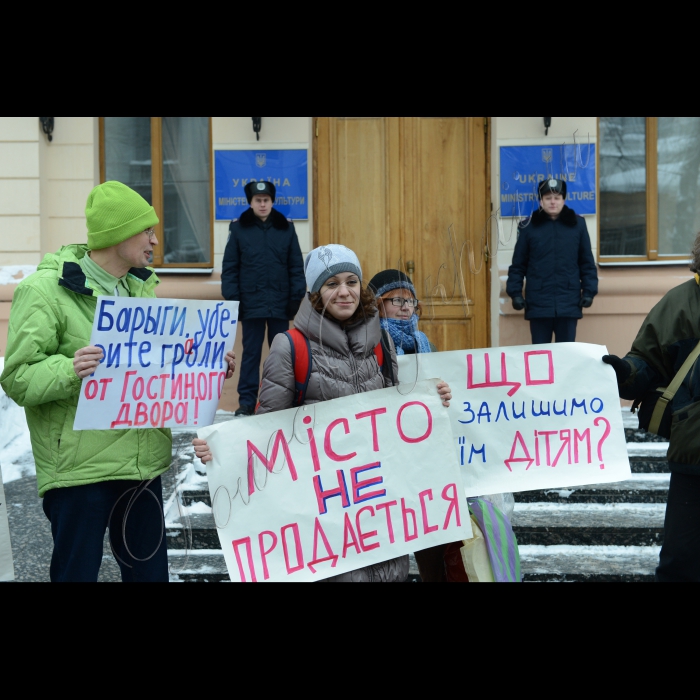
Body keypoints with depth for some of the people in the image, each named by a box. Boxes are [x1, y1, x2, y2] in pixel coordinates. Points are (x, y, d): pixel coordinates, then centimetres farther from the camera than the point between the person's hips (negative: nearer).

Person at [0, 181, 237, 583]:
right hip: (80, 470, -6)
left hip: (145, 463, 6)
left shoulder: (143, 287, 13)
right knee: (77, 571, 3)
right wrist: (70, 370, -30)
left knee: (150, 571, 15)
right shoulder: (46, 290, -9)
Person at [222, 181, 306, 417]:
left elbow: (296, 266, 3)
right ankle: (247, 401, 12)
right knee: (251, 353, 6)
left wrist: (297, 297, -3)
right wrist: (232, 299, -7)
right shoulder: (238, 228, 0)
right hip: (251, 303, -1)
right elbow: (230, 268, 0)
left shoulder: (286, 228, 2)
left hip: (280, 304, 1)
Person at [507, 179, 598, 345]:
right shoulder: (529, 226, 2)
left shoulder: (577, 224, 4)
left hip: (569, 303, 1)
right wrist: (515, 292, -4)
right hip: (539, 303, 0)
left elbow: (587, 262, 6)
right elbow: (518, 264, 4)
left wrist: (589, 291, -1)